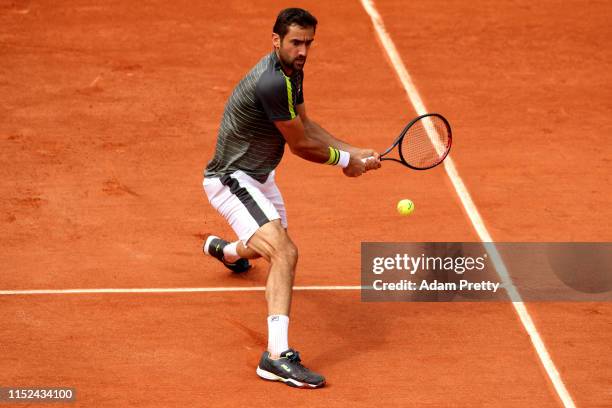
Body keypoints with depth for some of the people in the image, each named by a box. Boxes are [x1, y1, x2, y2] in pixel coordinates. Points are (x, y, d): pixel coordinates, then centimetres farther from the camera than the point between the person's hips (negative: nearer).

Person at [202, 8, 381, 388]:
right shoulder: (272, 82, -30)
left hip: (259, 176, 11)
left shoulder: (291, 72, 1)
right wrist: (345, 161, -5)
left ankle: (225, 250, 67)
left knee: (283, 251, 32)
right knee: (283, 254, -28)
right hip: (230, 179, -11)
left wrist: (354, 151, 7)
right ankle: (278, 354, -37)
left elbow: (306, 125, 14)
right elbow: (300, 145, -20)